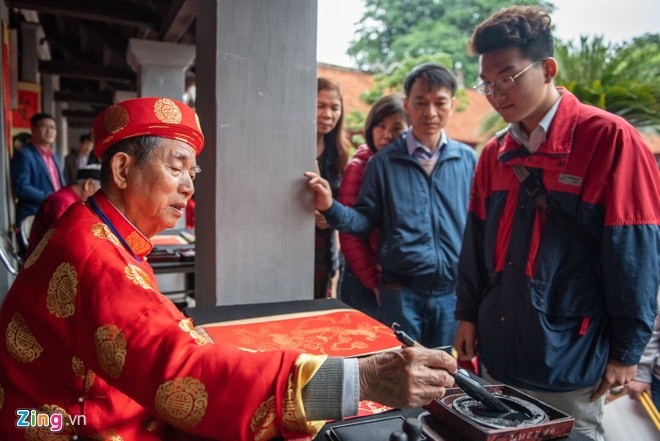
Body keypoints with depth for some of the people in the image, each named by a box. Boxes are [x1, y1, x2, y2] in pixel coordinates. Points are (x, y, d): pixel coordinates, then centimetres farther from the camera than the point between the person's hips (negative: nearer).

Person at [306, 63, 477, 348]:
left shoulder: (468, 159, 3)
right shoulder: (384, 161, -1)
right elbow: (365, 221, -2)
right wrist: (330, 207, -19)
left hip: (454, 292, 2)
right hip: (402, 292, -1)